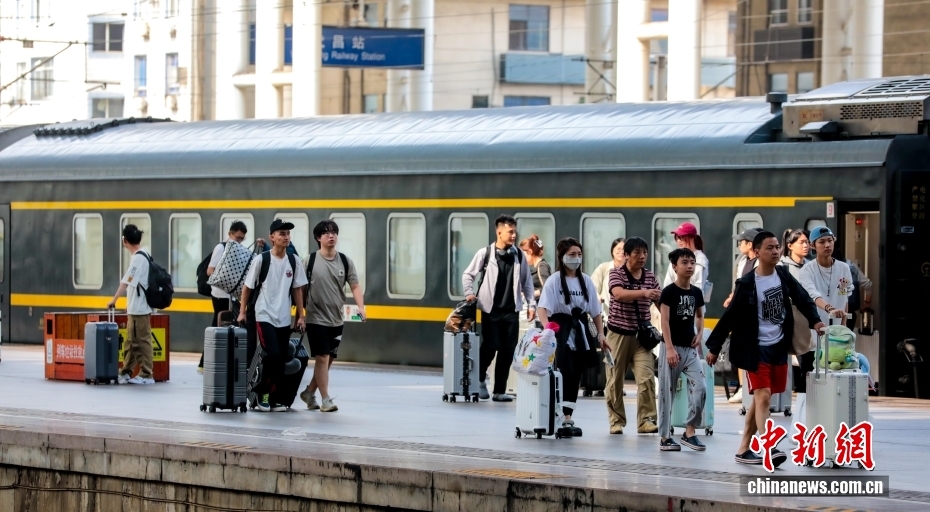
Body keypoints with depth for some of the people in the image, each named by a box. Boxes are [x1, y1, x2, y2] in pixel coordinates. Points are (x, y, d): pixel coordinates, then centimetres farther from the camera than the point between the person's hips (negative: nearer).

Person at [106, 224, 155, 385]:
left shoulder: (138, 258, -17)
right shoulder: (142, 256, 12)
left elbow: (126, 283, -19)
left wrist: (114, 300, -12)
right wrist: (129, 304, 18)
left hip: (139, 309, -10)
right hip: (135, 308, 10)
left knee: (142, 341, -4)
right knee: (131, 342, 14)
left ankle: (146, 375, -1)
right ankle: (126, 373, 20)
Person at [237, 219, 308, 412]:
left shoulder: (293, 261, 5)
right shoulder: (261, 260, -7)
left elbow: (297, 289, 11)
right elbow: (247, 287, 1)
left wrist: (301, 316, 7)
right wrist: (242, 312, 0)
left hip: (284, 319, 5)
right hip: (264, 317, -5)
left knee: (281, 360, 5)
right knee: (273, 355, -17)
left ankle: (271, 397, 16)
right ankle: (260, 392, 2)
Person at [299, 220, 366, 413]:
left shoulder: (345, 261, 4)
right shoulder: (310, 261, -4)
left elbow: (355, 286, 2)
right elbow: (301, 289, 1)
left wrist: (361, 307, -14)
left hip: (336, 320, 4)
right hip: (317, 319, -4)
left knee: (329, 359, 11)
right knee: (322, 358, -8)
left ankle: (309, 392, 27)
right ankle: (326, 400, -4)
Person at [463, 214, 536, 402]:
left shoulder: (518, 256, 6)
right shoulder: (485, 253, -4)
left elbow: (526, 281, 11)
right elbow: (468, 274, 4)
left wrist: (531, 304, 5)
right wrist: (470, 293, -10)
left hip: (511, 311, 3)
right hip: (491, 309, -3)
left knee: (508, 350, 1)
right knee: (490, 346, -5)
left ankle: (500, 390, 8)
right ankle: (480, 379, 21)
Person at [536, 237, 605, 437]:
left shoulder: (586, 281, 10)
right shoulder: (555, 280, -6)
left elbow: (595, 311, 15)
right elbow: (543, 308, -17)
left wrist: (600, 334, 6)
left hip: (580, 331, 6)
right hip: (561, 331, -5)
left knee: (576, 376, 6)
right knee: (566, 374, -13)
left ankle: (566, 418, 12)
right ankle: (566, 420, -14)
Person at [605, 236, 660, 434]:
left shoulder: (650, 276, 7)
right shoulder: (616, 273, -5)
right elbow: (619, 294, -26)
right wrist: (643, 293, -41)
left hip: (642, 335, 2)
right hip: (618, 334, -2)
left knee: (647, 378, -12)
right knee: (615, 380, 4)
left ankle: (646, 420, -8)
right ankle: (616, 421, 16)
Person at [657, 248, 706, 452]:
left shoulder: (696, 292, 8)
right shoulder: (669, 292, -9)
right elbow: (665, 321, -13)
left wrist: (700, 333, 5)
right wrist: (670, 348, -19)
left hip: (690, 348, 5)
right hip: (671, 347, -5)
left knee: (700, 388, -7)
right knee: (667, 392, 0)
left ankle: (689, 431, 3)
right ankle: (665, 437, 7)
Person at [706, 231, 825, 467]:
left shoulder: (783, 275, 3)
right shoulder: (747, 284, -12)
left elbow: (802, 298, 1)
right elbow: (730, 316, -8)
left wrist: (814, 320, -17)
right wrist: (714, 347, -7)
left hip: (779, 346, 6)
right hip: (756, 348, -6)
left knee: (760, 397, 11)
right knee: (763, 395, -13)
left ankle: (744, 449, 21)